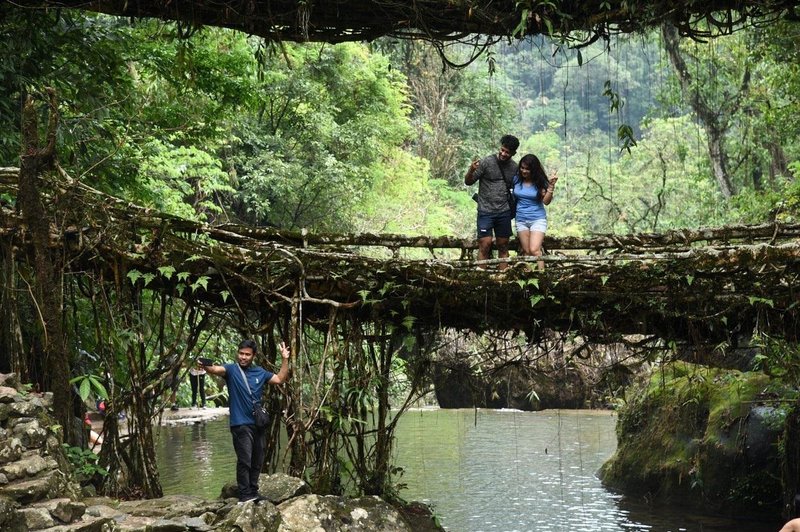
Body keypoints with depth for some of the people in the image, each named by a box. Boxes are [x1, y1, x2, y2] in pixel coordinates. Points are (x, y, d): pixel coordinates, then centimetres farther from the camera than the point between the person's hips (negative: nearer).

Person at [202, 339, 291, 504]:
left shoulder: (259, 372, 11)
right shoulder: (231, 369, -6)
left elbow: (280, 379, 17)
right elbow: (217, 369, -26)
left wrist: (285, 359, 8)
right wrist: (205, 367, -49)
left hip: (258, 423, 6)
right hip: (241, 424, -6)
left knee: (257, 461, 14)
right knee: (244, 460, -11)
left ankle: (253, 492, 27)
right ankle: (245, 496, -5)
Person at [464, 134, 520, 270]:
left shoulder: (514, 167, 5)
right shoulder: (486, 162, -6)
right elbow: (468, 182, -3)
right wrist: (471, 170, -24)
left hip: (504, 212, 4)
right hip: (486, 211, -4)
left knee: (503, 246, 7)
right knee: (485, 245, -9)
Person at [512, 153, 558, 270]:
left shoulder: (540, 182, -8)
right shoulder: (516, 180, -2)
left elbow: (546, 201, -14)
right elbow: (512, 196, 12)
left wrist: (551, 186, -24)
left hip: (538, 219, -3)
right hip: (521, 219, 3)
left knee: (534, 250, -17)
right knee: (526, 251, 7)